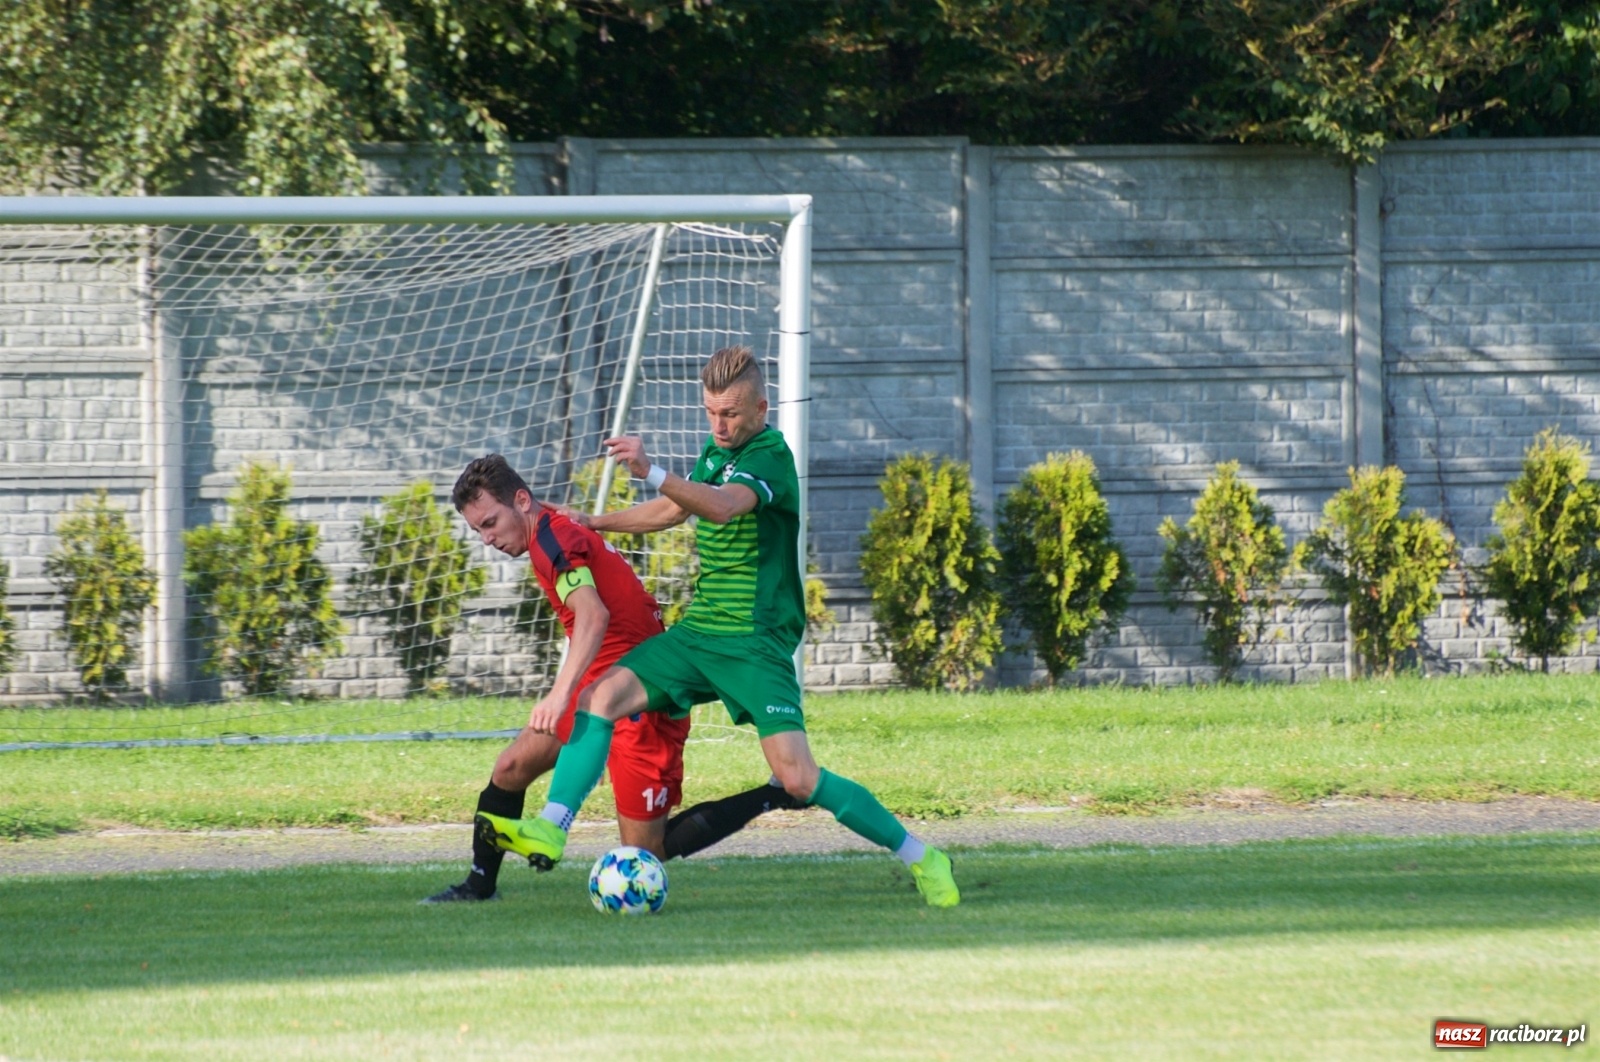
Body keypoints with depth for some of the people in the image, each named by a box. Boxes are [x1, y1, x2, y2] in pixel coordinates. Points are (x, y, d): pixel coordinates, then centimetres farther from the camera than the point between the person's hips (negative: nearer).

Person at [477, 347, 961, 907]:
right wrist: (594, 523, 31)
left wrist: (652, 472, -48)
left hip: (756, 644, -8)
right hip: (698, 631, 8)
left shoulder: (770, 456, -14)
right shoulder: (716, 452, 12)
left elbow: (722, 505, -35)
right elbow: (674, 511, 32)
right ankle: (551, 829, -16)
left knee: (798, 779, -15)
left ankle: (920, 856, -1)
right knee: (601, 695, -12)